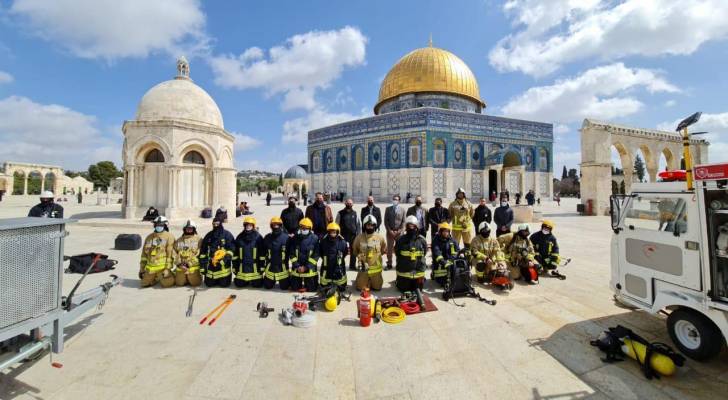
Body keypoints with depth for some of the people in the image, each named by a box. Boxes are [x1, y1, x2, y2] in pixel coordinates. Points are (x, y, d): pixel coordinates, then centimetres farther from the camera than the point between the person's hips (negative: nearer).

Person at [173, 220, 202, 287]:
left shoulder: (198, 239, 0)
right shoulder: (178, 240, 12)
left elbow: (199, 254, -8)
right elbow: (175, 253, 6)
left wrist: (190, 264, -16)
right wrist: (179, 263, -7)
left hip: (194, 267, -3)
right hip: (180, 267, 3)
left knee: (195, 283, -6)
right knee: (179, 283, 7)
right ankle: (187, 279, 36)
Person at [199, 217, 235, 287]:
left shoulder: (227, 235, -3)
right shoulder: (209, 235, 10)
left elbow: (231, 249, -9)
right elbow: (203, 252, 13)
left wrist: (226, 258, -24)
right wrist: (202, 264, 9)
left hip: (223, 265, -4)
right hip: (211, 265, 4)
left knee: (224, 284, -3)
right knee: (209, 284, 6)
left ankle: (224, 278, 29)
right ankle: (214, 279, 37)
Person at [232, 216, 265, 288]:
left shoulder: (258, 237, -3)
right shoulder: (240, 237, 6)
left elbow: (262, 254, -2)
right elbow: (235, 254, 10)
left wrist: (262, 267, -5)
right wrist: (235, 267, 8)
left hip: (255, 268, -3)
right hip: (242, 268, 3)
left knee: (257, 284, -8)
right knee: (239, 284, 0)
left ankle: (255, 279, 25)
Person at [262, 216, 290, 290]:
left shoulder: (286, 237, -10)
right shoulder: (267, 238, -1)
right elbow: (263, 252, 8)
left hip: (282, 267, -2)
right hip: (270, 266, 3)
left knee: (284, 287, 1)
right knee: (268, 286, 11)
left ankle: (287, 278, 31)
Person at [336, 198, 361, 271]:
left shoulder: (355, 213, 9)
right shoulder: (340, 213, 0)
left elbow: (359, 224, 11)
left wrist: (358, 233, 4)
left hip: (353, 235, 3)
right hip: (343, 235, -3)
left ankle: (352, 265, 19)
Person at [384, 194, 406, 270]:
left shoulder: (402, 210, 6)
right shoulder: (388, 209, 6)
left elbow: (403, 222, 2)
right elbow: (385, 221, 2)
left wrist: (399, 231, -9)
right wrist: (390, 230, -8)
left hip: (399, 232, 0)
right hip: (390, 232, 0)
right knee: (389, 248, 2)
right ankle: (389, 264, 10)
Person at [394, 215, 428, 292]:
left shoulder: (422, 240, -6)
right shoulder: (401, 240, -10)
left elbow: (423, 255, 5)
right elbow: (397, 253, 2)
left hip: (418, 272, 1)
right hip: (403, 272, -1)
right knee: (403, 290, 14)